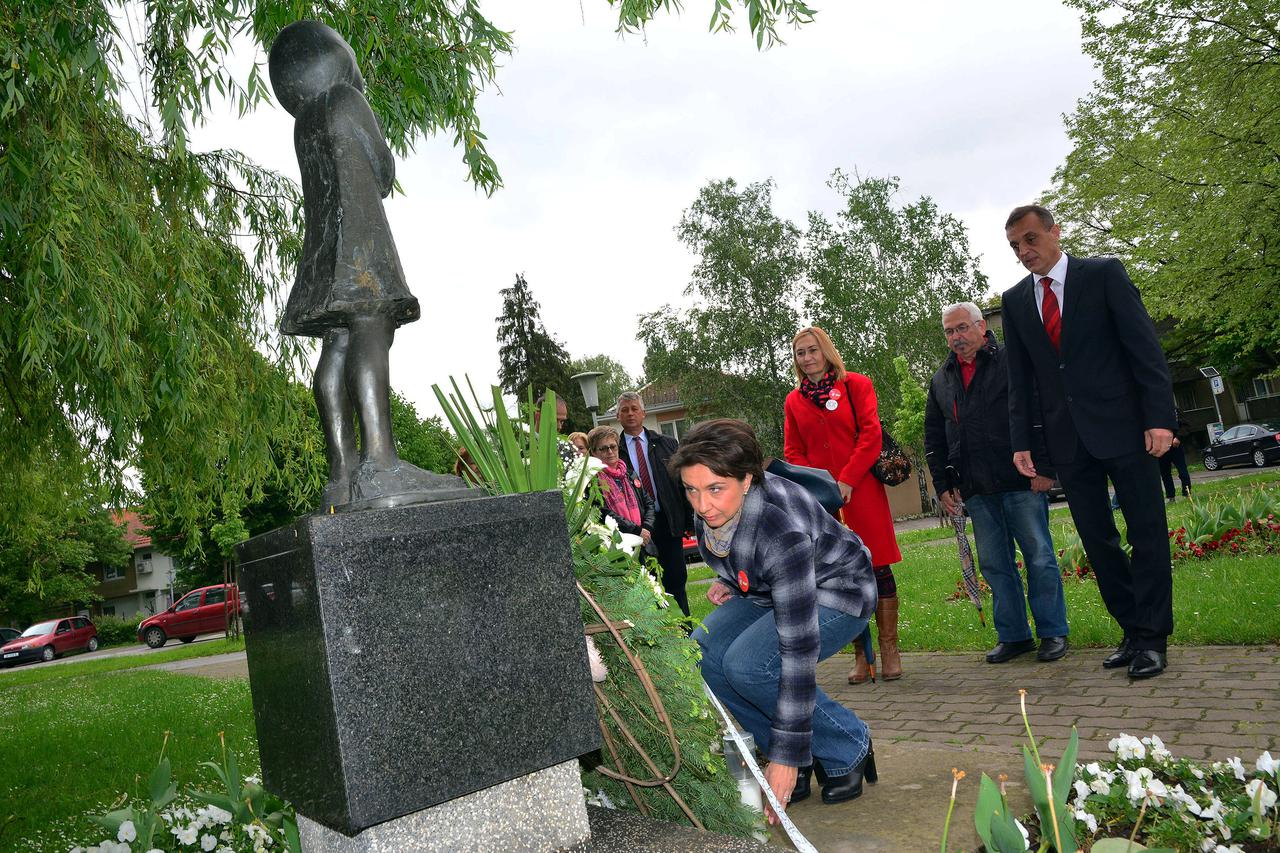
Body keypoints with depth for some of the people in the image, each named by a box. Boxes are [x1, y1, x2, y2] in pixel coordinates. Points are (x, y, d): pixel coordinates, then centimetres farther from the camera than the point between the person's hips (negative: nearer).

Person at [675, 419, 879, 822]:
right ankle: (804, 761, 0)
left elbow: (799, 649, -38)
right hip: (765, 590, 8)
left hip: (834, 591, -8)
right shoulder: (708, 510, -16)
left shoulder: (782, 531, -39)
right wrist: (727, 581, -8)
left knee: (749, 665, -30)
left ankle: (849, 751, -5)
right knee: (702, 654, -16)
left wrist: (787, 756, -34)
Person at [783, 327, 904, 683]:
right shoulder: (794, 401, 12)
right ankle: (861, 654, 14)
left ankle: (889, 650, 10)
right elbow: (793, 451, 11)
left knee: (878, 569, 0)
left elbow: (871, 435, -5)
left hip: (860, 490, -2)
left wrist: (847, 480, -12)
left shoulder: (856, 385, 4)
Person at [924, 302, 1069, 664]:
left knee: (1040, 558, 2)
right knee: (994, 564, 8)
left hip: (1022, 483, -5)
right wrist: (943, 486, 11)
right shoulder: (941, 380, 15)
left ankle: (1052, 632, 13)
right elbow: (933, 438, 18)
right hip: (975, 491, 5)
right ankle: (1013, 635, 18)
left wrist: (1043, 468, -12)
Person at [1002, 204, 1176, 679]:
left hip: (1122, 426, -4)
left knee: (1146, 532, 1)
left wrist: (1159, 417, -14)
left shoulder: (1103, 274, -2)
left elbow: (1144, 346, -6)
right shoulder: (1015, 300, 9)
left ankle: (1153, 638, 10)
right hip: (1067, 438, 4)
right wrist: (1021, 440, 3)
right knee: (1096, 539, 7)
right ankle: (1133, 630, 18)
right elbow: (1019, 377, 10)